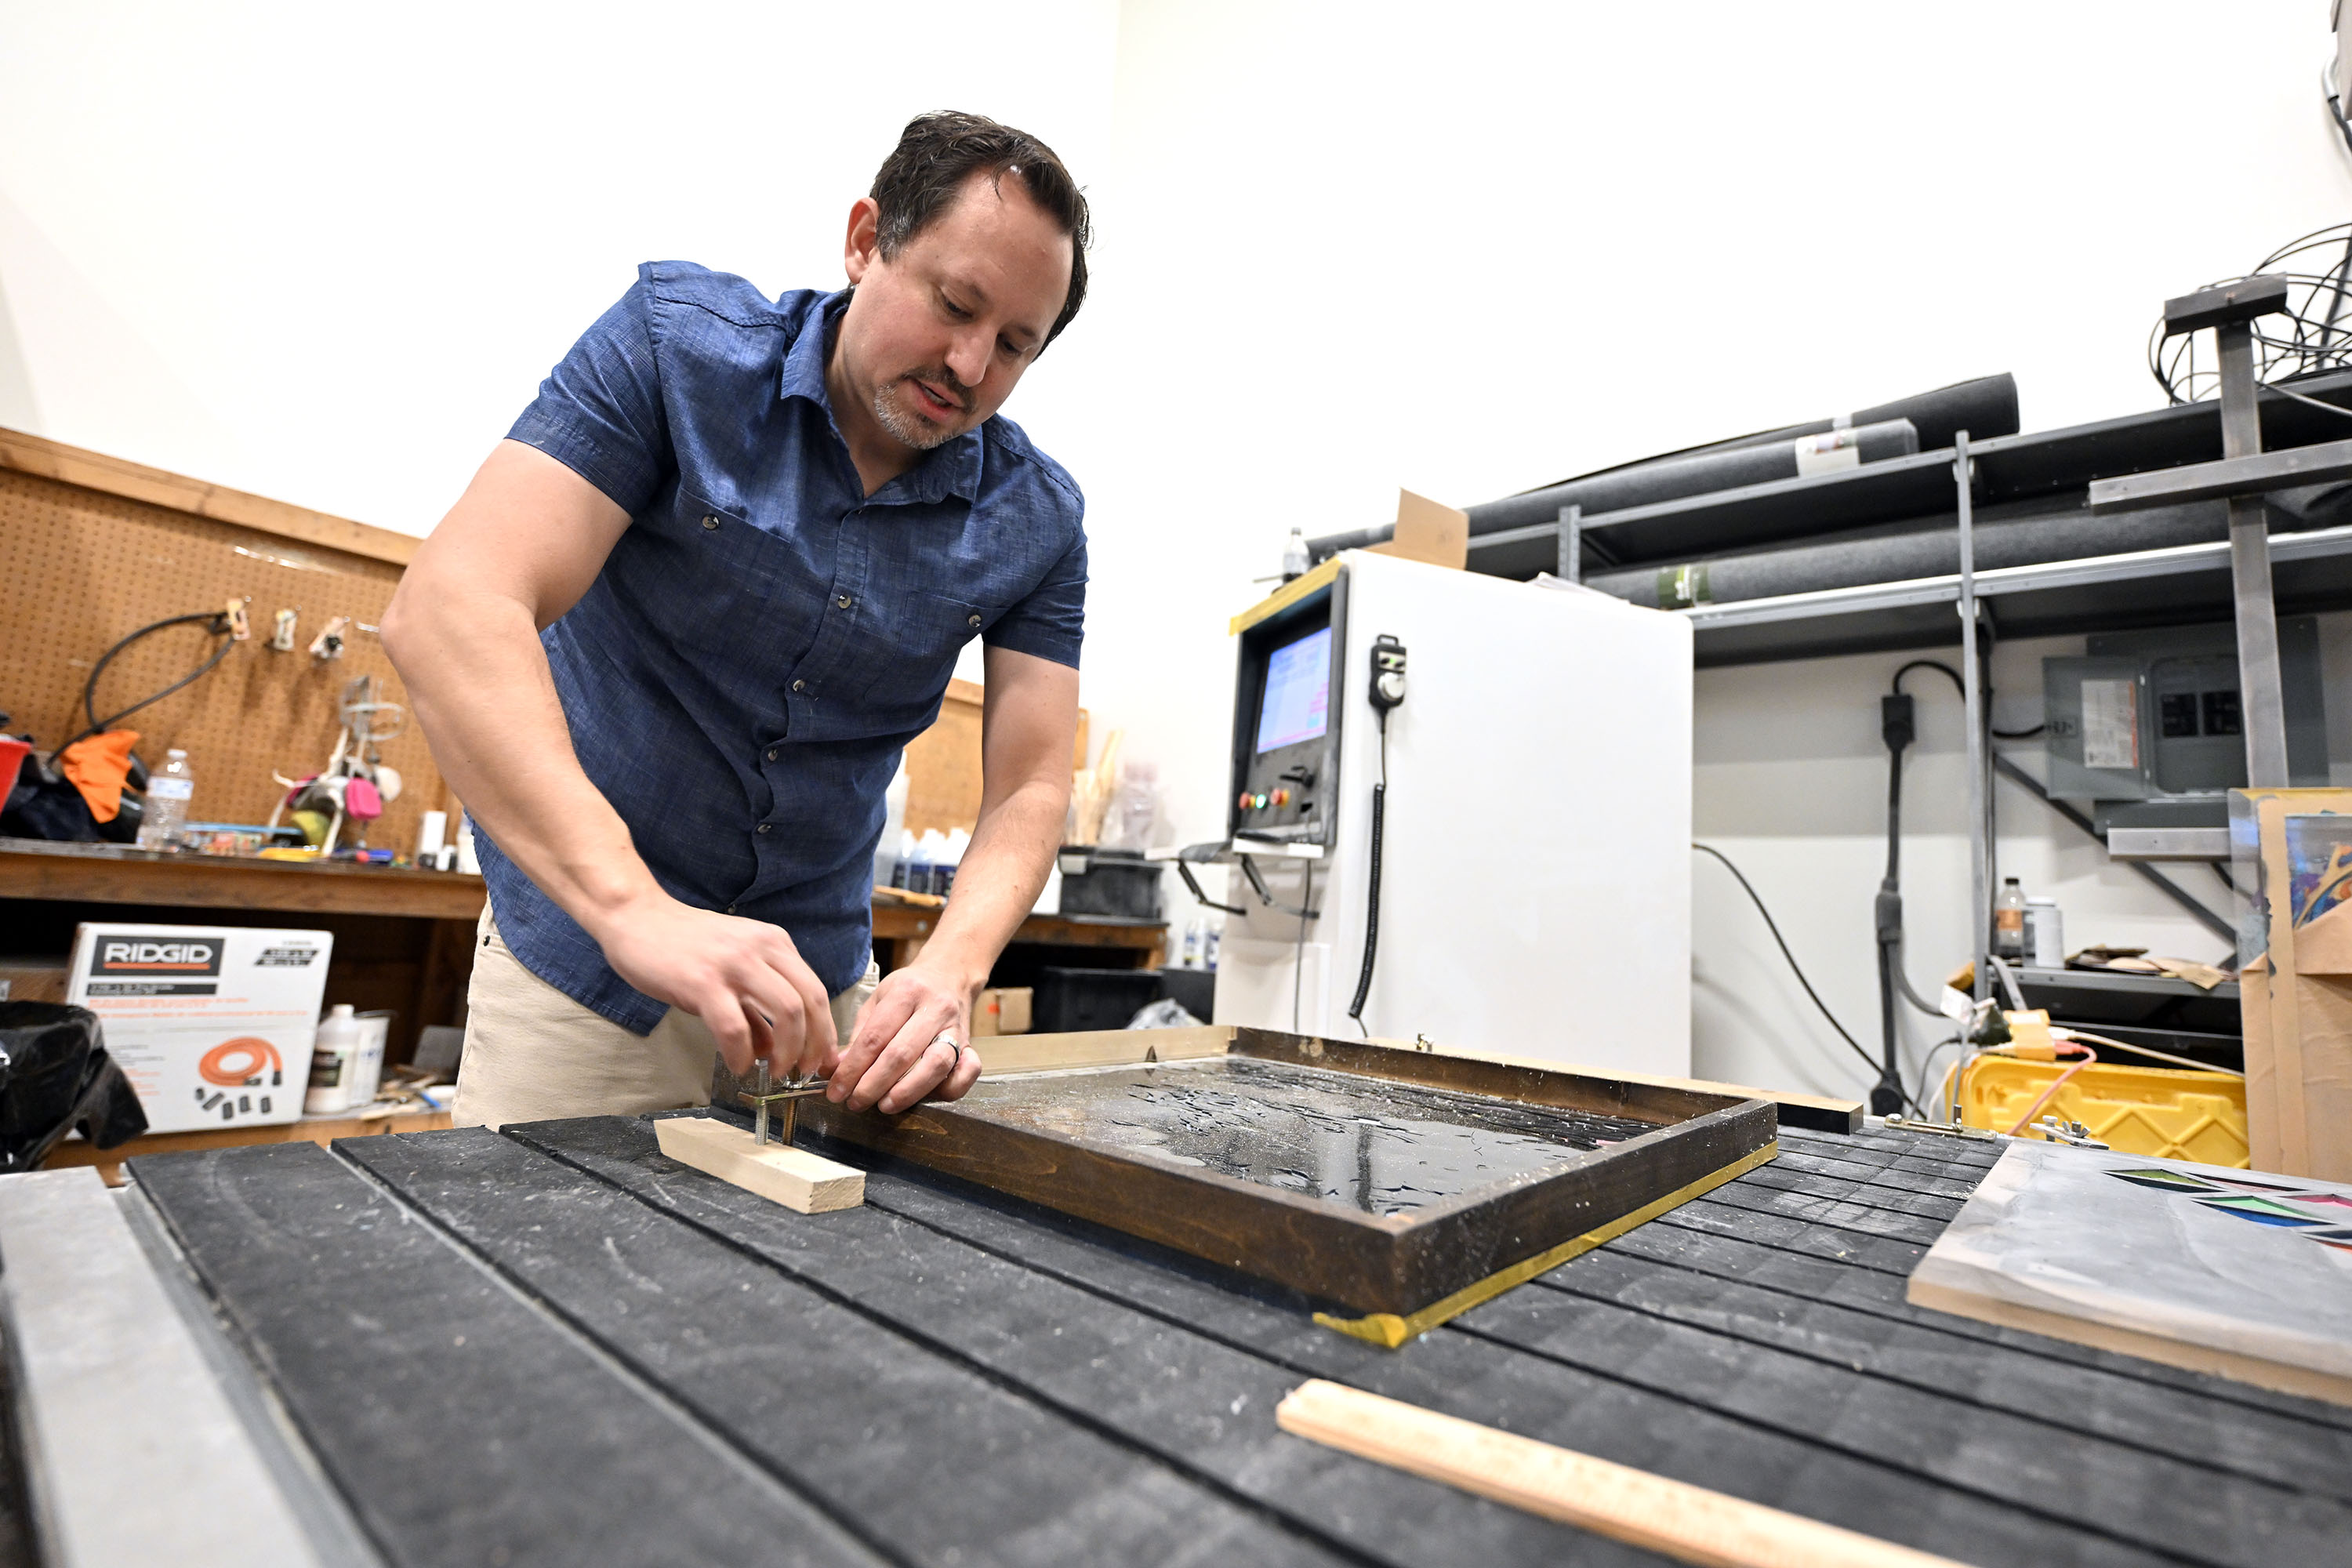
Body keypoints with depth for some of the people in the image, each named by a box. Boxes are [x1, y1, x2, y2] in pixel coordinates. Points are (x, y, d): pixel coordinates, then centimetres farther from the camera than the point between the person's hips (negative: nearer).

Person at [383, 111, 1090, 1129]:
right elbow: (450, 609, -25)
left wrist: (948, 972, -29)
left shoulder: (1037, 521, -9)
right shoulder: (678, 345, -15)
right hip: (584, 951, -2)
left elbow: (1028, 790, -10)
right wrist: (637, 908, -38)